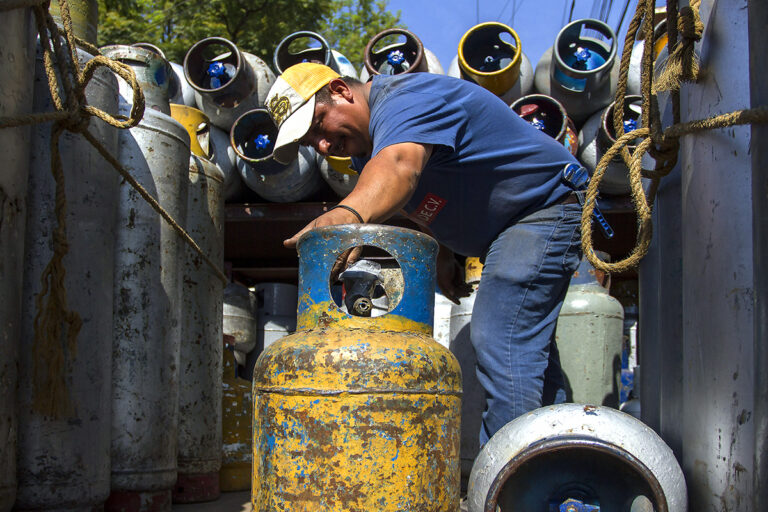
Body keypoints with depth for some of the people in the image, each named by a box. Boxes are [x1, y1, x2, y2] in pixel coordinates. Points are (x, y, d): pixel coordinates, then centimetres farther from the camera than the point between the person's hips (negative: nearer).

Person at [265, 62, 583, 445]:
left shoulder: (405, 100, -27)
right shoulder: (366, 144, 5)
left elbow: (398, 168, -49)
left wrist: (347, 216, -66)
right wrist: (440, 253, -1)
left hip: (543, 206, -11)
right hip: (502, 232, 11)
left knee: (502, 346, -23)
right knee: (526, 351, 16)